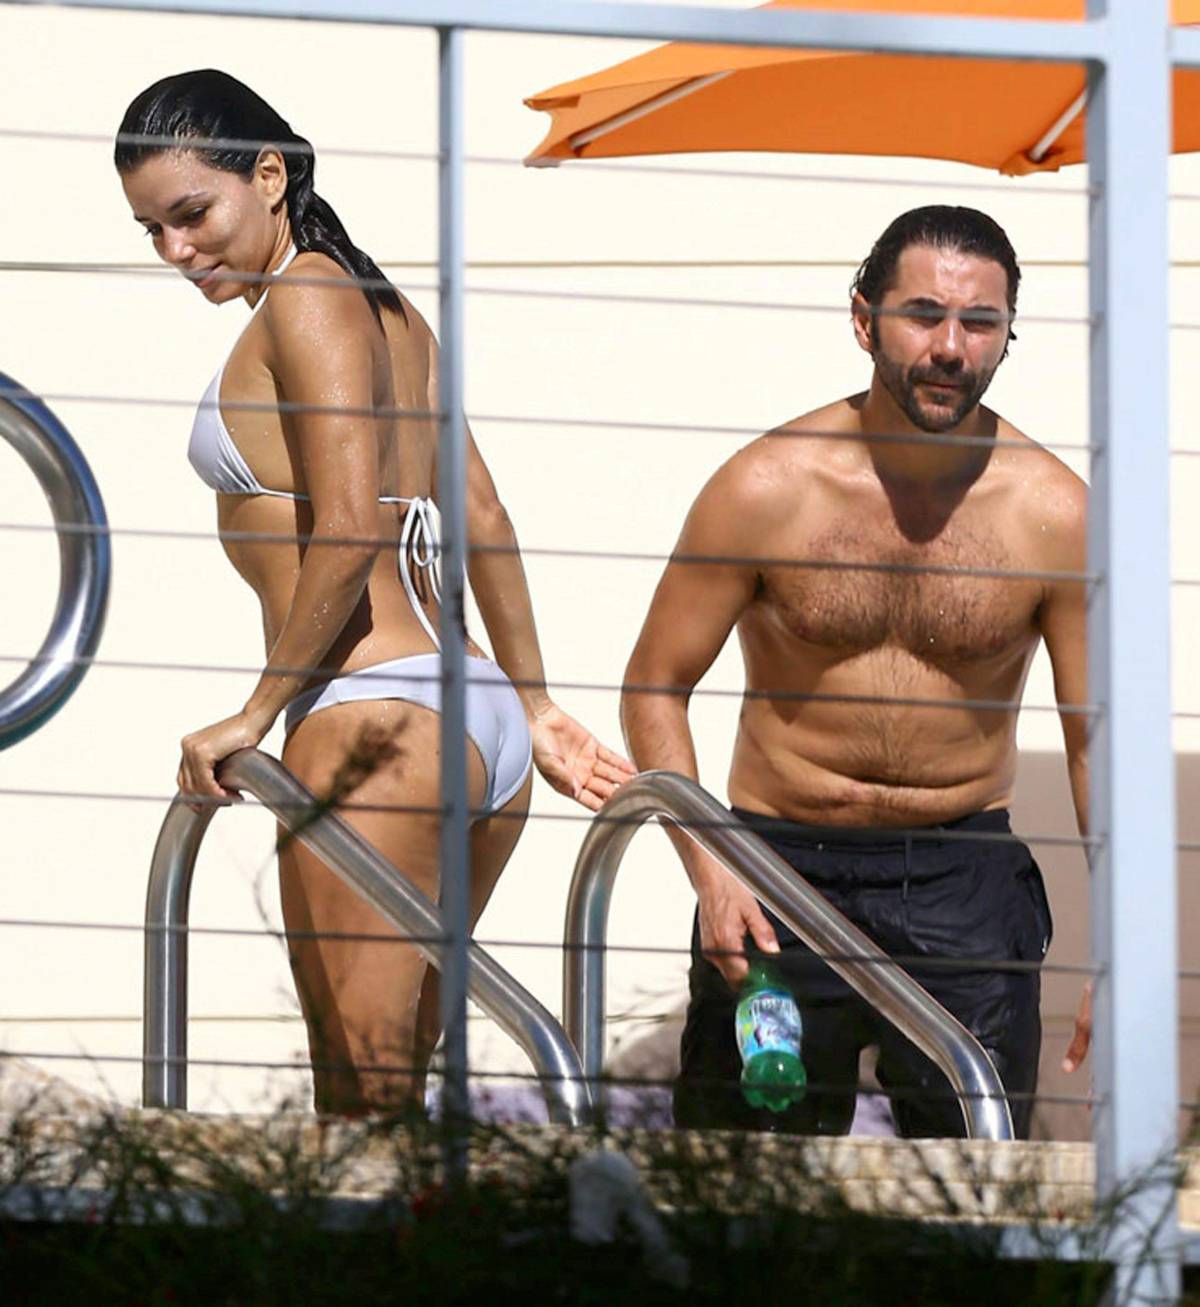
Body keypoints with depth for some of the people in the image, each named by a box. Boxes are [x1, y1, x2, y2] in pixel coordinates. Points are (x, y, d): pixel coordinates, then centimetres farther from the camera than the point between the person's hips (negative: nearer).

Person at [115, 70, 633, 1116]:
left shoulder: (303, 300, -8)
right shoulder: (388, 310, 19)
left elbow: (348, 530, -18)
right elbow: (483, 517, 20)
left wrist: (258, 712, -12)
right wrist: (536, 709, 23)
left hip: (371, 716, -10)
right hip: (479, 724, 10)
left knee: (358, 1092, -9)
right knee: (393, 1081, 13)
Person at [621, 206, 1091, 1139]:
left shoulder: (1053, 512, -6)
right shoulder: (766, 488, -9)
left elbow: (1100, 741, 0)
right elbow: (655, 687, -1)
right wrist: (709, 869, -15)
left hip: (964, 881, 1)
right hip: (782, 865, -1)